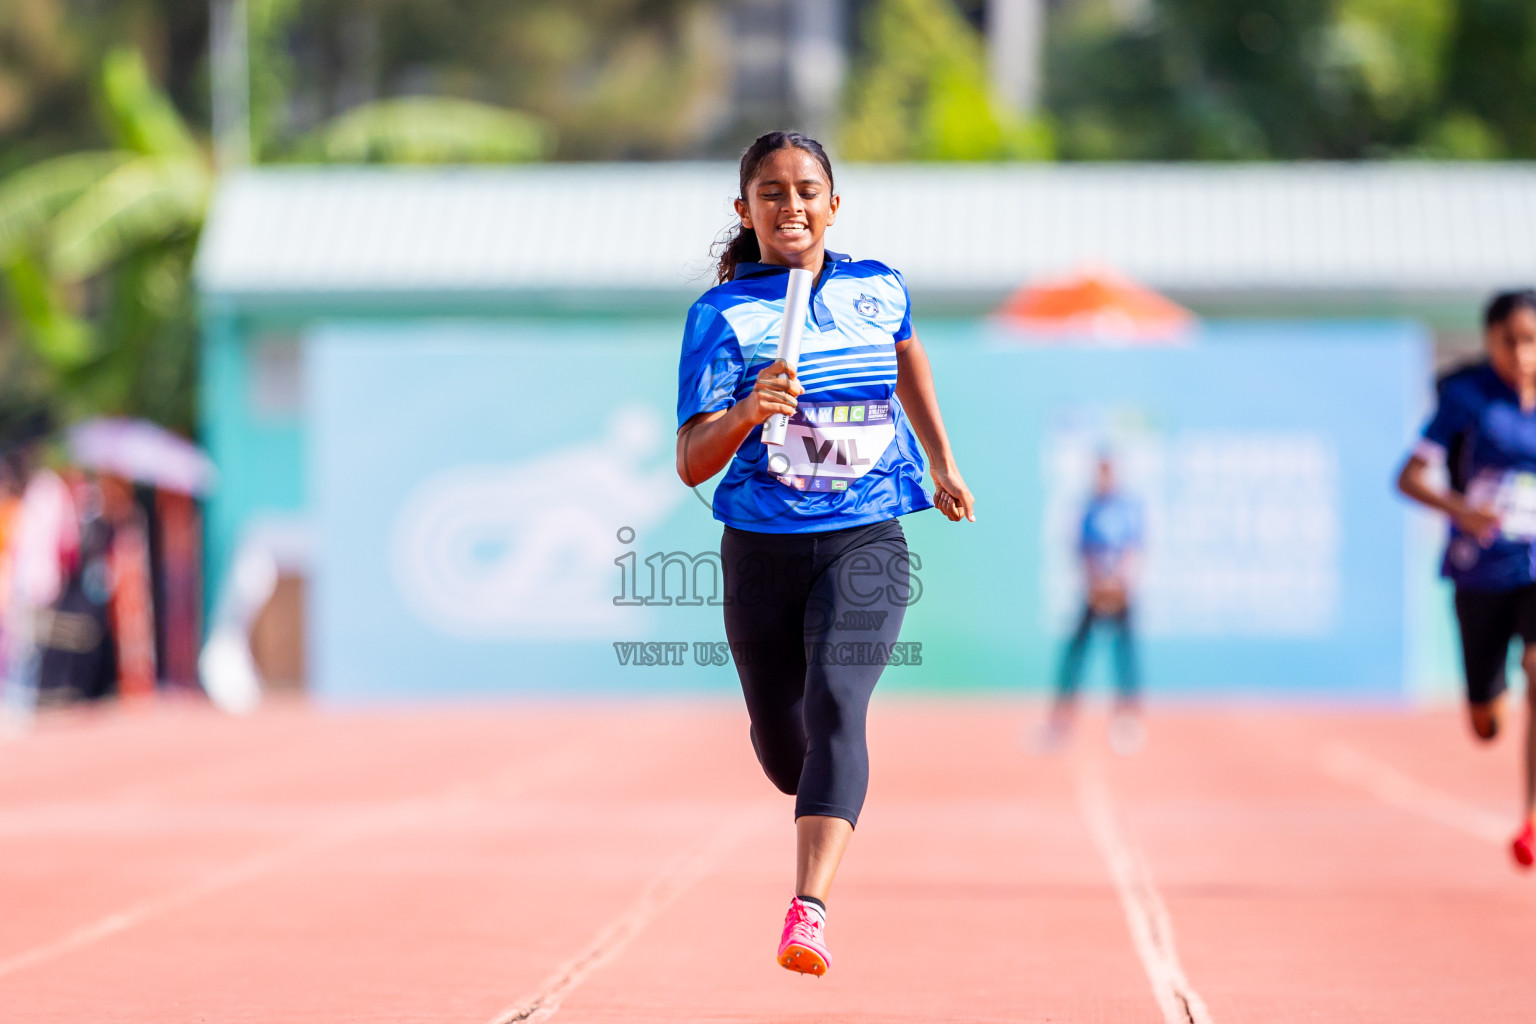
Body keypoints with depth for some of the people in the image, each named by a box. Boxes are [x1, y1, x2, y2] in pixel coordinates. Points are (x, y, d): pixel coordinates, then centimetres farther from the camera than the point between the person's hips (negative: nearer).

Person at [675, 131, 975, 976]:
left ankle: (807, 912, -34)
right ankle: (826, 802, 52)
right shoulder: (722, 314, -5)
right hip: (763, 548, 1)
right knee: (780, 747, 13)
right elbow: (691, 464, -12)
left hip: (865, 542, -1)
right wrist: (747, 412, -31)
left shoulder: (880, 290, 4)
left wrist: (942, 462, 35)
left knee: (836, 706, -24)